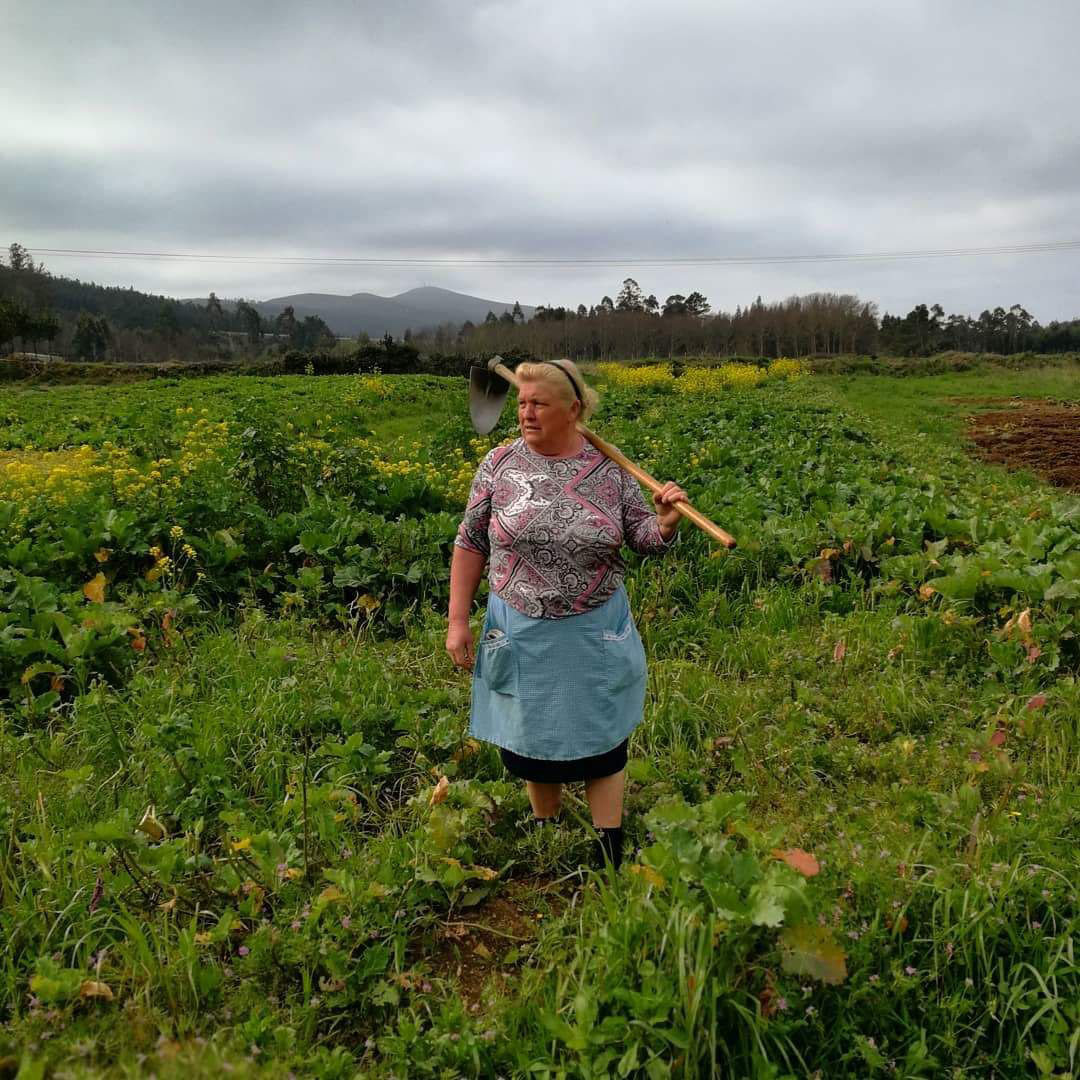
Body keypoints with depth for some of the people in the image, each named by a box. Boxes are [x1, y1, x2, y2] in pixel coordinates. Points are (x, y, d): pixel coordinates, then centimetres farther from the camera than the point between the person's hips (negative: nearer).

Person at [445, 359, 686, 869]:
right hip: (521, 632, 1)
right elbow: (470, 544, 1)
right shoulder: (500, 463, -5)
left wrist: (666, 521, -23)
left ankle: (610, 855, 27)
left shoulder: (609, 467, -5)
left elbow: (645, 540, 0)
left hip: (594, 633, 0)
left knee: (601, 739, 10)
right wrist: (458, 620, -2)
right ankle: (545, 833, 40)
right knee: (530, 740, 14)